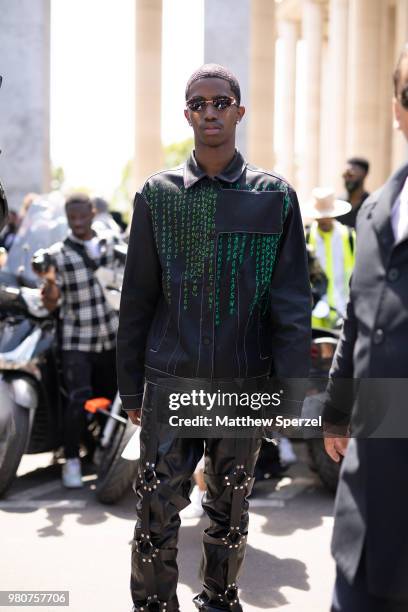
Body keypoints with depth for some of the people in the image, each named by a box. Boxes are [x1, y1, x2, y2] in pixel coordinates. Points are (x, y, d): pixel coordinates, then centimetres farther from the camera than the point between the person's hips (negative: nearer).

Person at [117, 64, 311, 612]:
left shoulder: (275, 197, 0)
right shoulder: (157, 194, 2)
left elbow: (291, 304, -1)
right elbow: (137, 298, 4)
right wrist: (131, 386, 3)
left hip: (245, 383, 0)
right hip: (170, 382, 0)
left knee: (230, 509, 14)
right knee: (157, 511, 2)